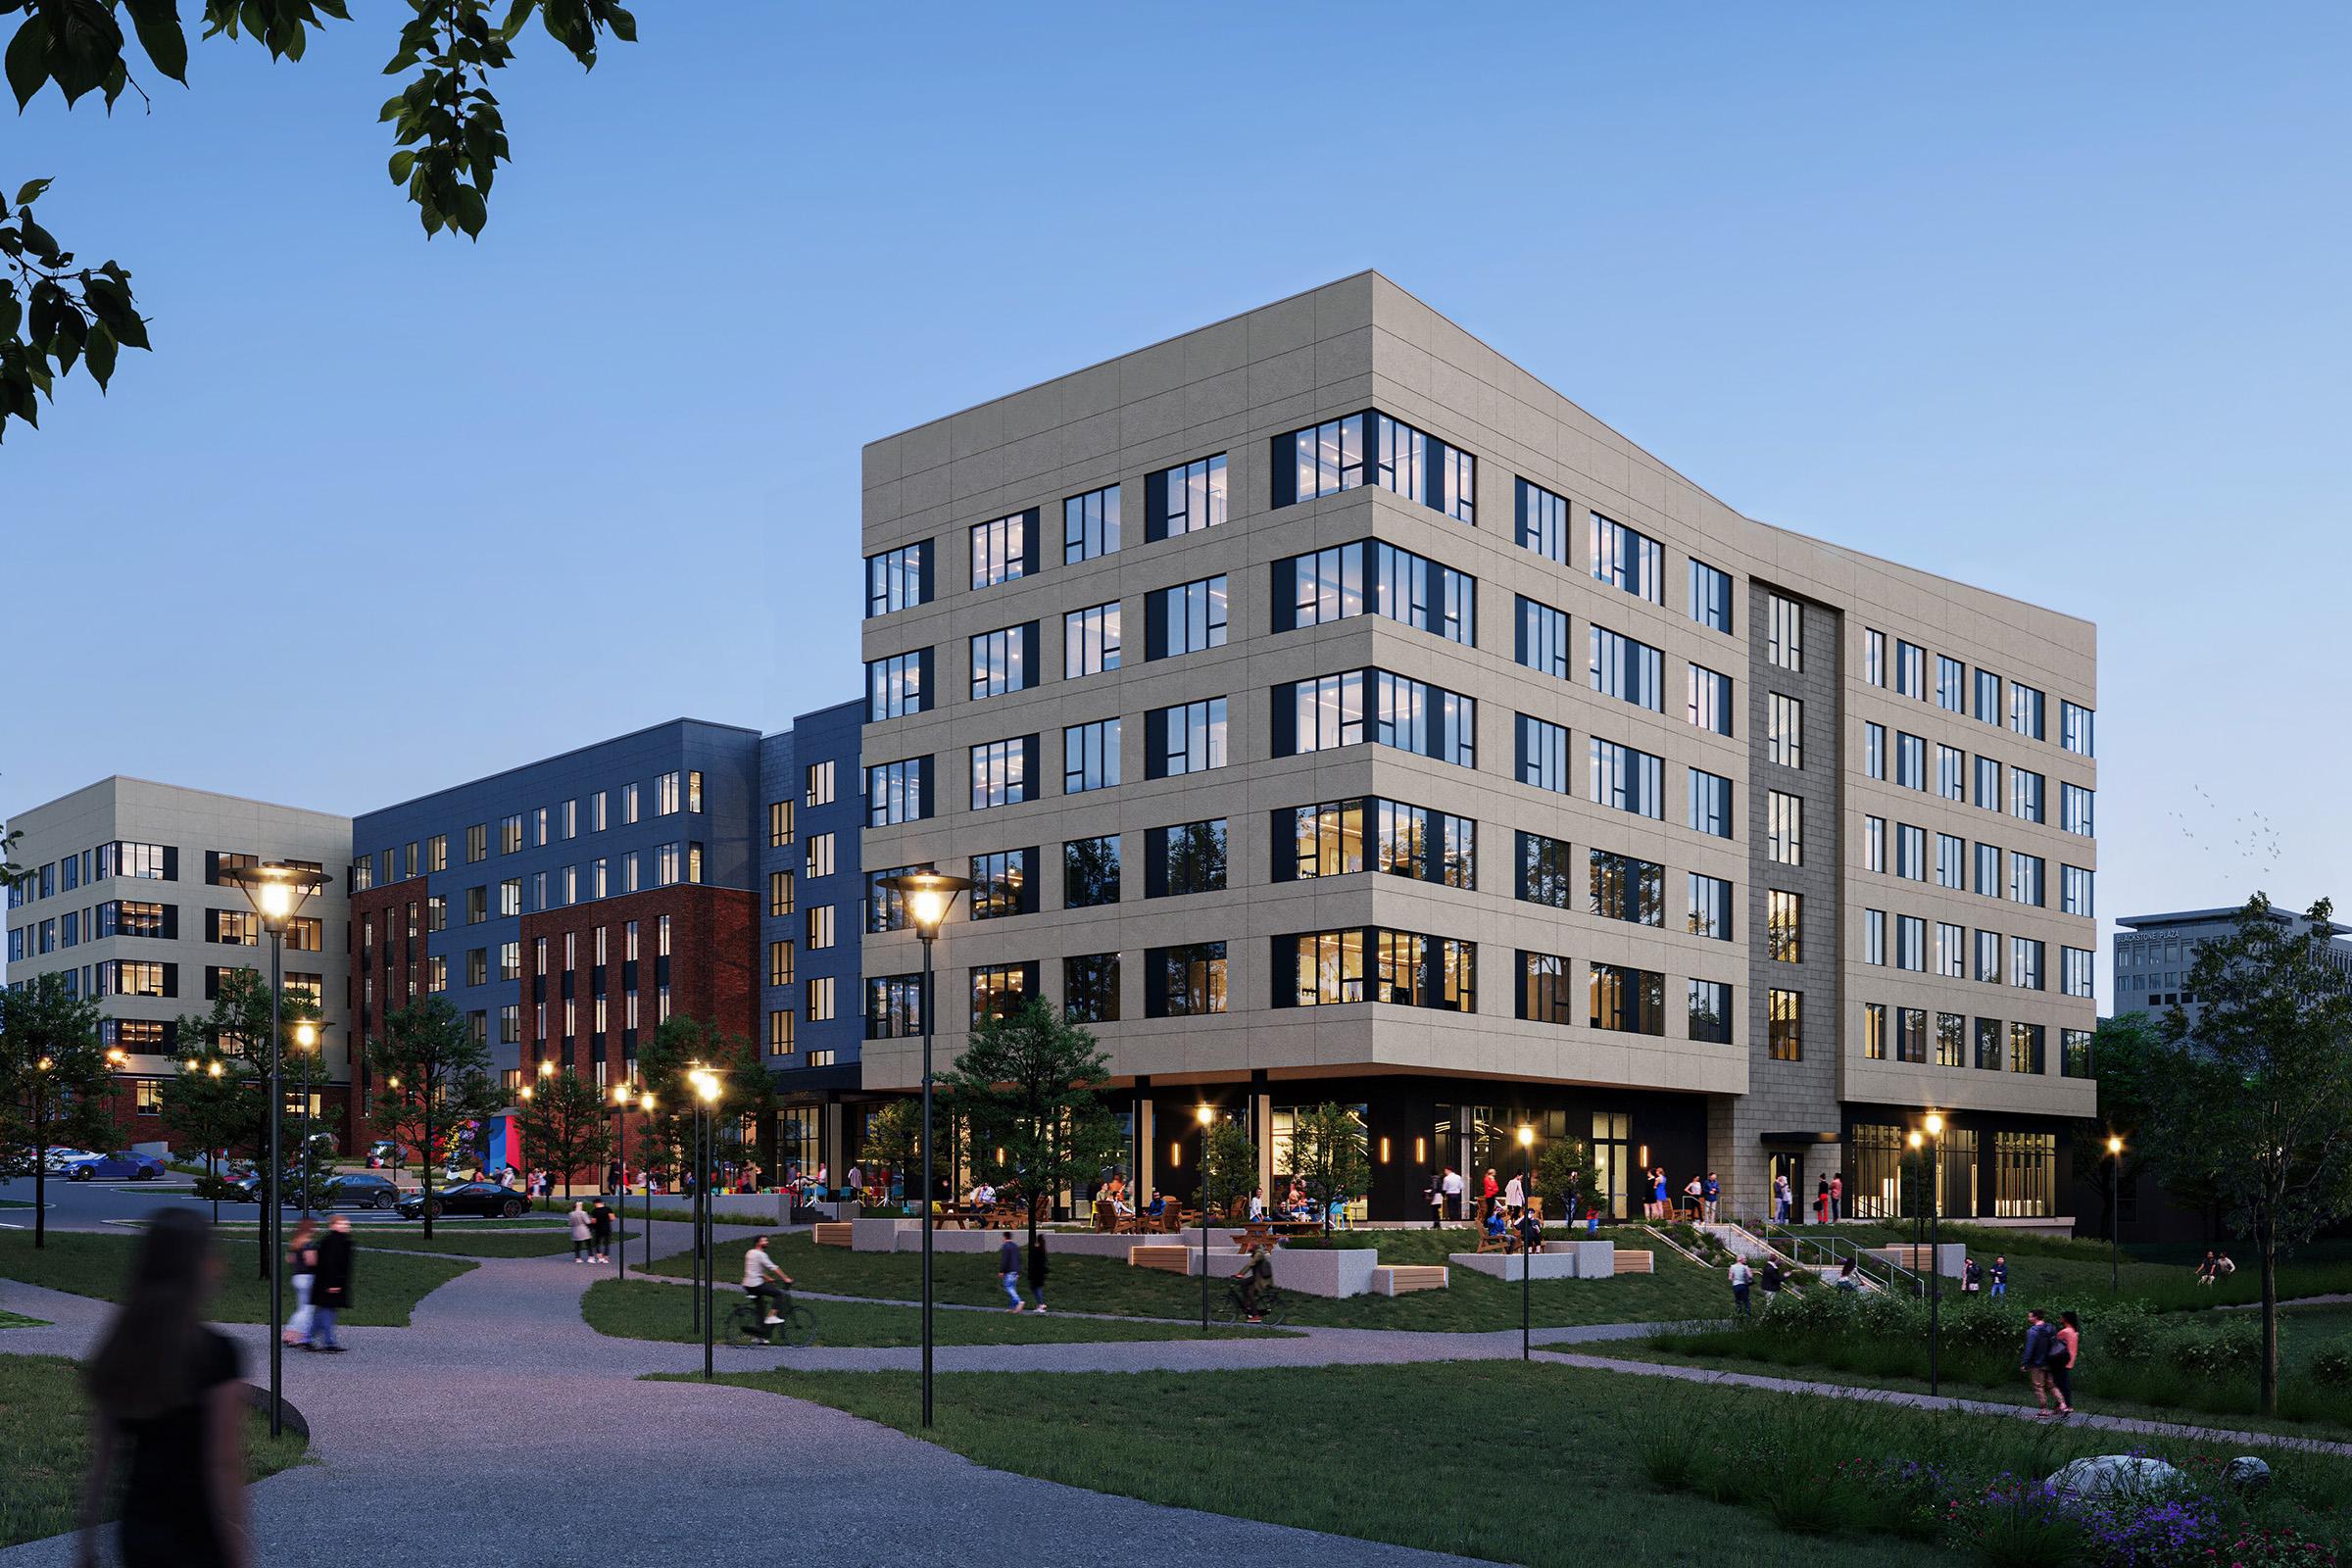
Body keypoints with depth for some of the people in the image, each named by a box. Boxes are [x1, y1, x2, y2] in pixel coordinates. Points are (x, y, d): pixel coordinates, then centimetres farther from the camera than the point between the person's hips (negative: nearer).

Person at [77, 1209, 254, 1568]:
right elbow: (224, 1465, -16)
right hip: (198, 1538, -6)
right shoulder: (216, 1354, -16)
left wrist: (88, 1538, 14)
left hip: (137, 1532, 6)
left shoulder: (116, 1353, 2)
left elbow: (100, 1458, 6)